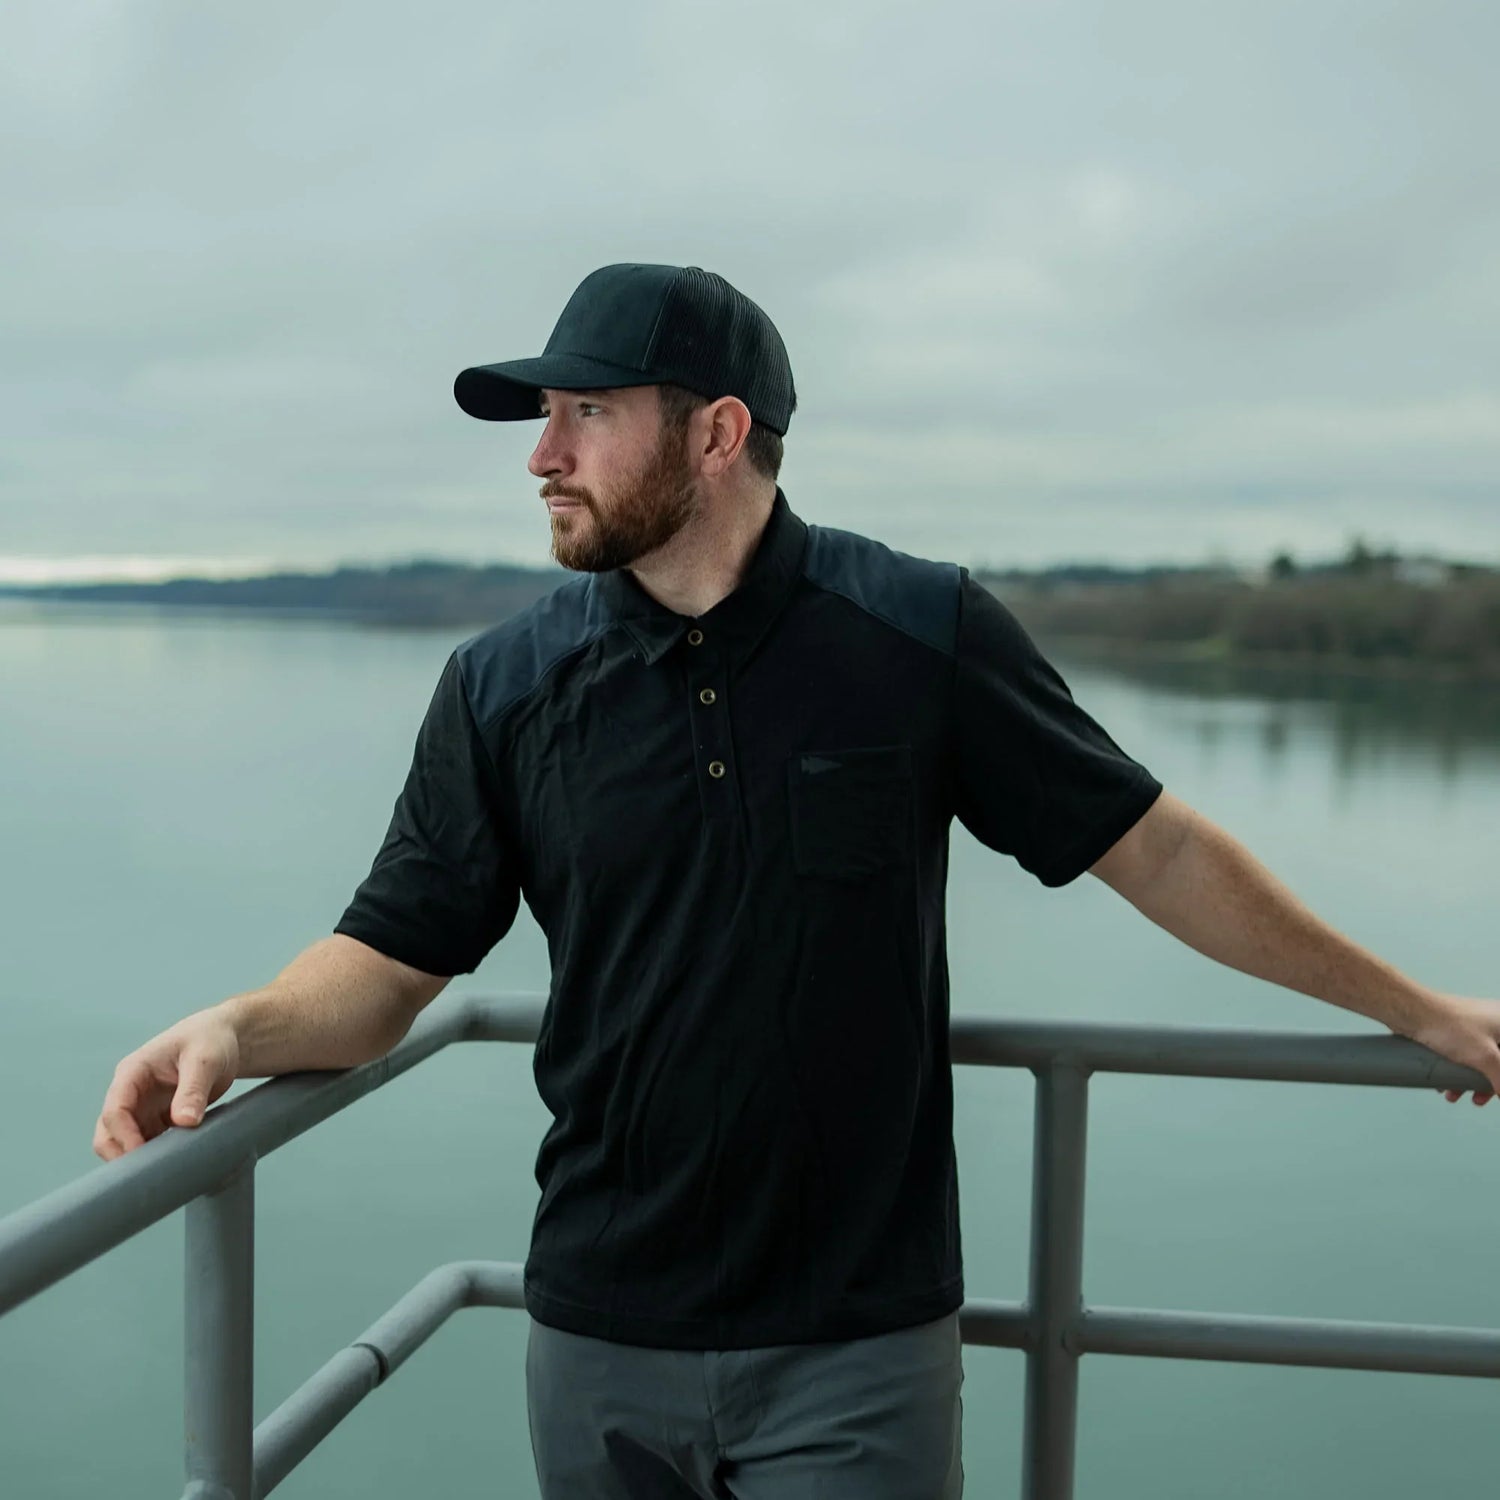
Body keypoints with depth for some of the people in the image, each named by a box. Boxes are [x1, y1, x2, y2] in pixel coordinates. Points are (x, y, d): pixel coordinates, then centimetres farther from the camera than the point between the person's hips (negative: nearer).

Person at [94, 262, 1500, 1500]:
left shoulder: (923, 636, -8)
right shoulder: (503, 686, -3)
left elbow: (1155, 848, 0)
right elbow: (390, 956, 1)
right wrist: (240, 1026, -19)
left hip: (858, 1350, -2)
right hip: (596, 1343, 3)